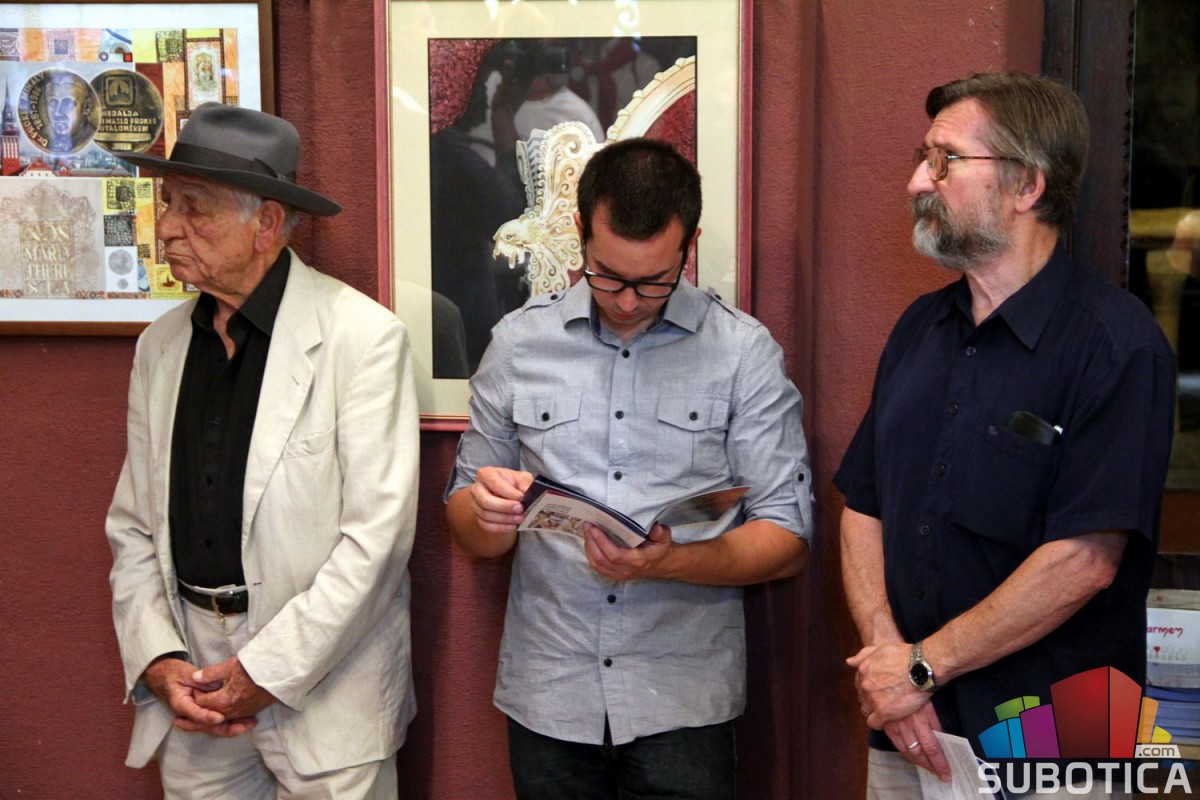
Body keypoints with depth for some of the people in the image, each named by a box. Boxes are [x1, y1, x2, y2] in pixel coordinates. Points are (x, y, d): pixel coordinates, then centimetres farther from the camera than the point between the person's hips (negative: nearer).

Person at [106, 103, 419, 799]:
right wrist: (158, 659, -4)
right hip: (190, 692, 5)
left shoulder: (363, 336, -11)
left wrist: (269, 670, -15)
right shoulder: (161, 345, 7)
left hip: (325, 685, -4)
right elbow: (134, 527, 9)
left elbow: (377, 532, -15)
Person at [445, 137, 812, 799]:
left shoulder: (744, 353, -4)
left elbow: (787, 540, -4)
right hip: (547, 697, 2)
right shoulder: (518, 342, 2)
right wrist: (488, 513, -17)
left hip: (685, 701, -2)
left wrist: (670, 563, -22)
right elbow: (470, 533, 6)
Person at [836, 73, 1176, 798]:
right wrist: (884, 656, -8)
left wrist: (924, 665, -14)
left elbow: (1084, 562, -20)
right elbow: (864, 507, 6)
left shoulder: (1116, 343, -14)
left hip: (1045, 741, -5)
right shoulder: (920, 327, 8)